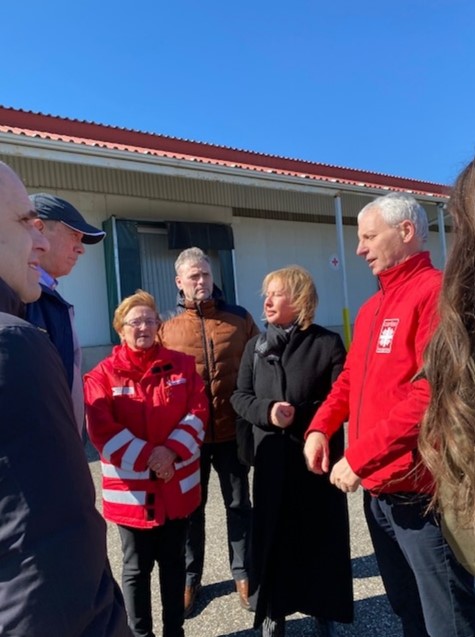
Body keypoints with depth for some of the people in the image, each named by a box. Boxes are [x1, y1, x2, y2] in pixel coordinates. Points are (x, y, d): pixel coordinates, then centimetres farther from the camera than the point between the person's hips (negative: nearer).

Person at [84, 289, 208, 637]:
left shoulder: (182, 364, 2)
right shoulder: (103, 374, -6)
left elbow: (199, 412, -4)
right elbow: (102, 430, -14)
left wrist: (171, 450, -18)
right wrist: (148, 457, -21)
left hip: (178, 484, 2)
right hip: (131, 489, -2)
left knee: (174, 563, 18)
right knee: (137, 568, 14)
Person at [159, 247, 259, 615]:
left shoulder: (240, 319, 1)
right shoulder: (168, 329, 1)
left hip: (233, 430, 0)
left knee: (239, 505, 15)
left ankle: (242, 573, 35)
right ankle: (191, 577, 36)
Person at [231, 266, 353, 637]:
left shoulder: (327, 343, -6)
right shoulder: (255, 346, 7)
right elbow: (240, 397, 5)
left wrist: (301, 416, -20)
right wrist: (267, 411, -15)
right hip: (272, 459, 3)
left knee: (321, 536, 10)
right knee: (272, 536, 12)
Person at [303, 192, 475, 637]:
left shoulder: (435, 291, -14)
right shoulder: (371, 307, 13)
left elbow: (433, 392, -24)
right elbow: (351, 378, 16)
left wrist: (359, 456, -20)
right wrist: (321, 426, -1)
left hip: (422, 494, -8)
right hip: (378, 491, 8)